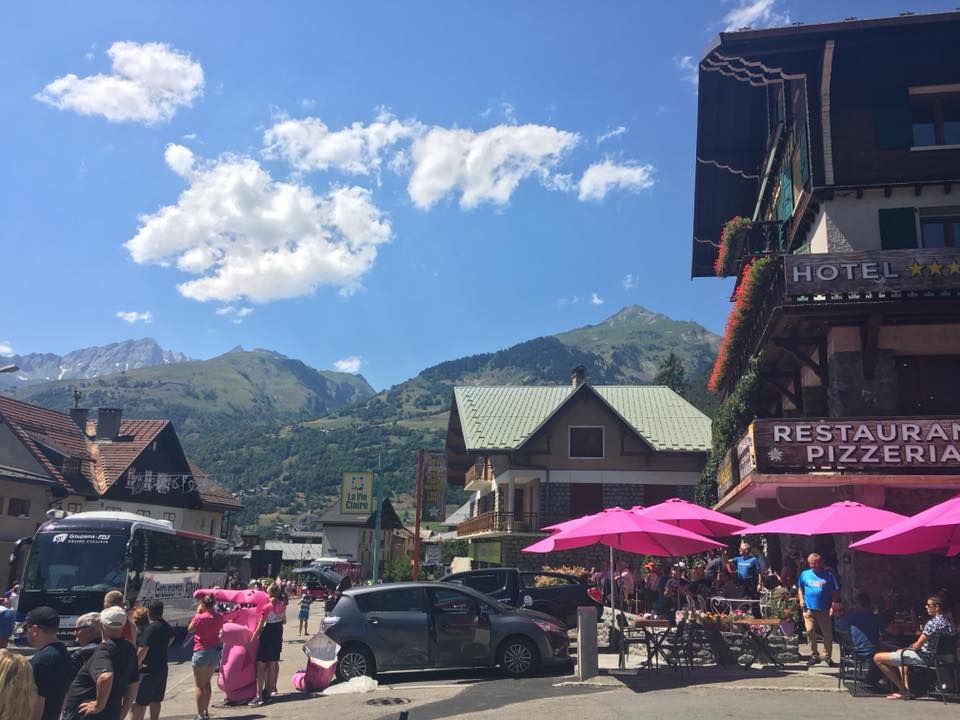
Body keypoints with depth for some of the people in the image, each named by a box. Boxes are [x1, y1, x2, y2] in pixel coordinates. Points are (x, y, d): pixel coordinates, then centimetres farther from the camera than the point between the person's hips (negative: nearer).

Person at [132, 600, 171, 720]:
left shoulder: (150, 628, -20)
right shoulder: (166, 626, 7)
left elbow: (143, 649, -25)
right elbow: (171, 638, 28)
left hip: (148, 670, -8)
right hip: (161, 668, 8)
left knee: (139, 702, -2)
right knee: (155, 700, 16)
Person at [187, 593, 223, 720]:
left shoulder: (200, 617, -17)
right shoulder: (219, 617, -2)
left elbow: (190, 629, -2)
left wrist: (197, 613, -1)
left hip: (201, 651, -6)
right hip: (215, 651, 6)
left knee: (199, 685, 4)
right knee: (207, 683, 21)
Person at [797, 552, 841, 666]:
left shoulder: (828, 574, 4)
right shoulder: (805, 574, 9)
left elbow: (835, 591, 4)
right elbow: (800, 588, 18)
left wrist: (834, 604, -5)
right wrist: (801, 600, 4)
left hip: (824, 610, -1)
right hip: (809, 609, 1)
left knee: (827, 633, 5)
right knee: (810, 631, -7)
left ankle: (828, 656, 20)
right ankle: (814, 656, 6)